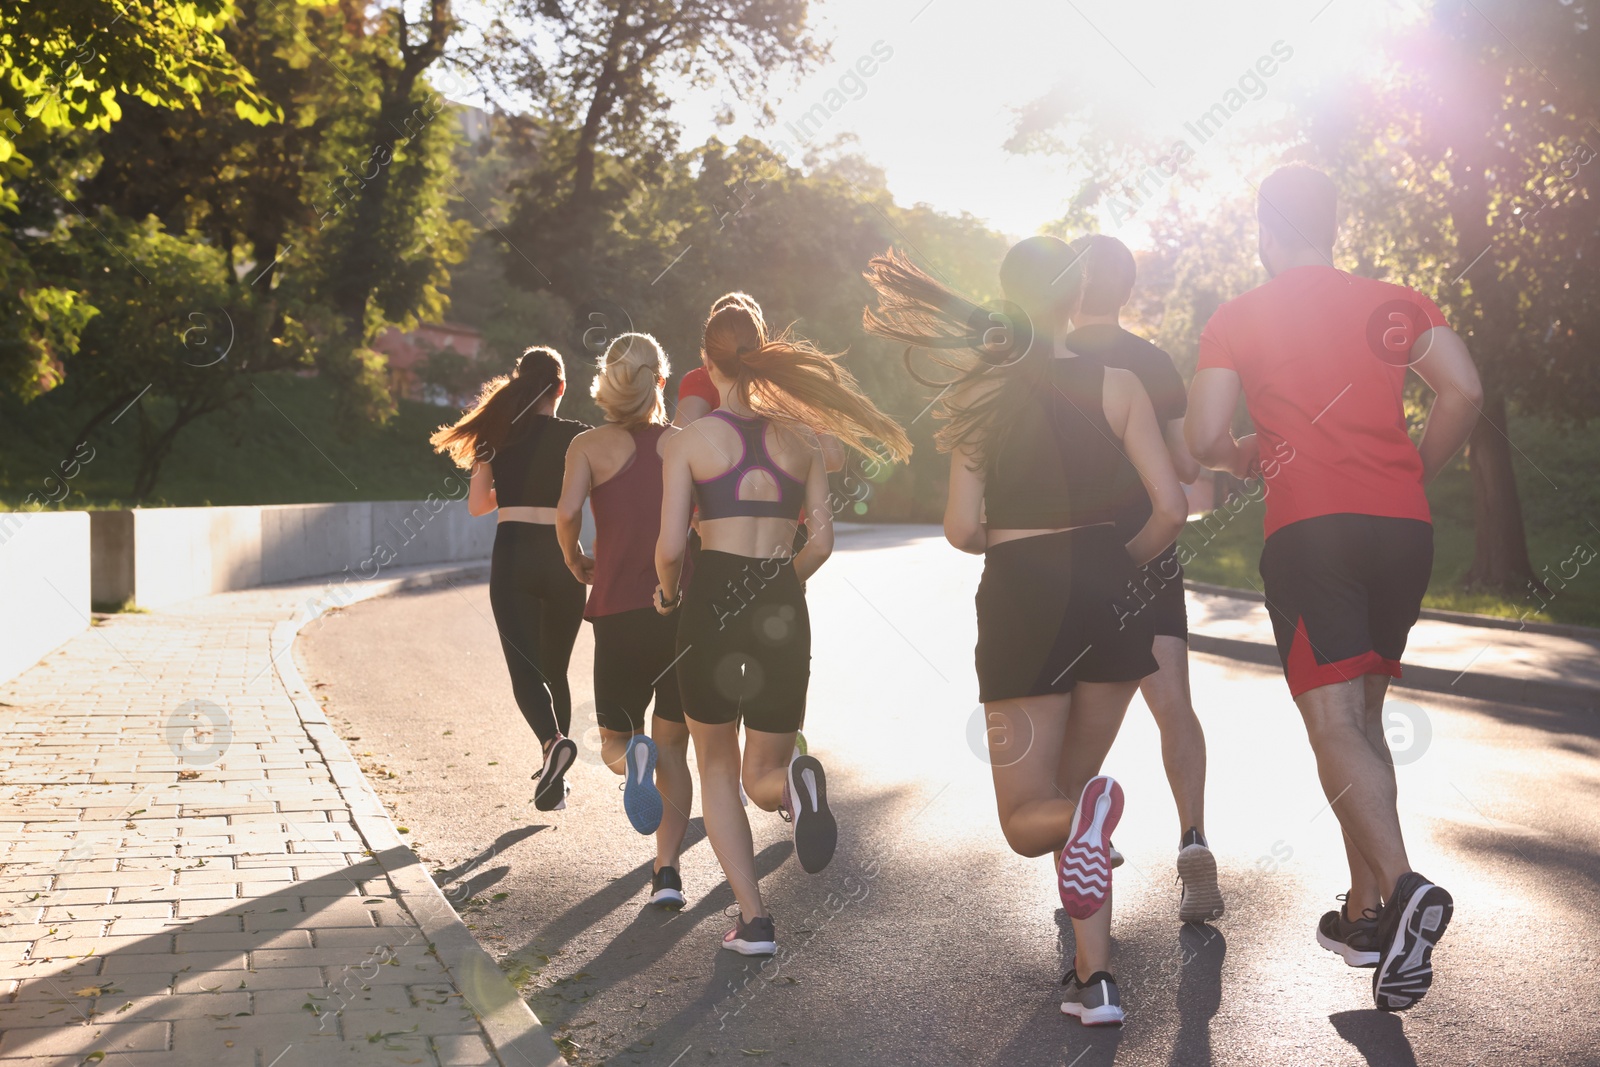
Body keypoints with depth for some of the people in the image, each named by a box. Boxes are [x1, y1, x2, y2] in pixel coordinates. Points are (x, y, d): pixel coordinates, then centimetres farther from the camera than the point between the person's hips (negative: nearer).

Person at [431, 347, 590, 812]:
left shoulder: (499, 435, 4)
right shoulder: (578, 436, 0)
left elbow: (477, 504, 7)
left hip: (513, 559, -1)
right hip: (564, 559, 1)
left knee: (526, 669, -4)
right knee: (556, 670, 16)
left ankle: (553, 741, -33)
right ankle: (555, 777, 20)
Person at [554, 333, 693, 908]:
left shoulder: (590, 444, 2)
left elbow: (567, 511, -15)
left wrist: (575, 560, 4)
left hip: (619, 609, -1)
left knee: (615, 740, 15)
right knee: (674, 747, 13)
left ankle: (633, 755, -21)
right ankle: (667, 871, 3)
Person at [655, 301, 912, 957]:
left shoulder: (690, 441, -1)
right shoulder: (799, 437, 8)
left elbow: (670, 547, -6)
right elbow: (821, 542, 5)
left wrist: (667, 595, 14)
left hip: (713, 602, -2)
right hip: (783, 611, 2)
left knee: (717, 768, 16)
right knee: (761, 774, 14)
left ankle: (754, 919, 5)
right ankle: (794, 782, -26)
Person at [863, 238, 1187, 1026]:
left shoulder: (981, 393, -1)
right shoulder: (1115, 386, -2)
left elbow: (963, 530, -5)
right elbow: (1170, 509, -7)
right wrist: (1119, 562, 12)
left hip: (1023, 599, -2)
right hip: (1110, 595, 2)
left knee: (1027, 819, 9)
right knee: (1070, 795, 19)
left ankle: (1087, 813, -27)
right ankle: (1093, 977, 13)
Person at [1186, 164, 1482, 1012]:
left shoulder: (1237, 319, 5)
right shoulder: (1395, 305, 13)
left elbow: (1203, 441, -1)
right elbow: (1464, 392, -2)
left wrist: (1244, 458, 21)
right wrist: (1413, 475, 12)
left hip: (1308, 530, -4)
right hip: (1402, 529, 4)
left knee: (1335, 723, -10)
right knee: (1362, 716, 15)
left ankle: (1403, 887, -33)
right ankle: (1367, 912, 16)